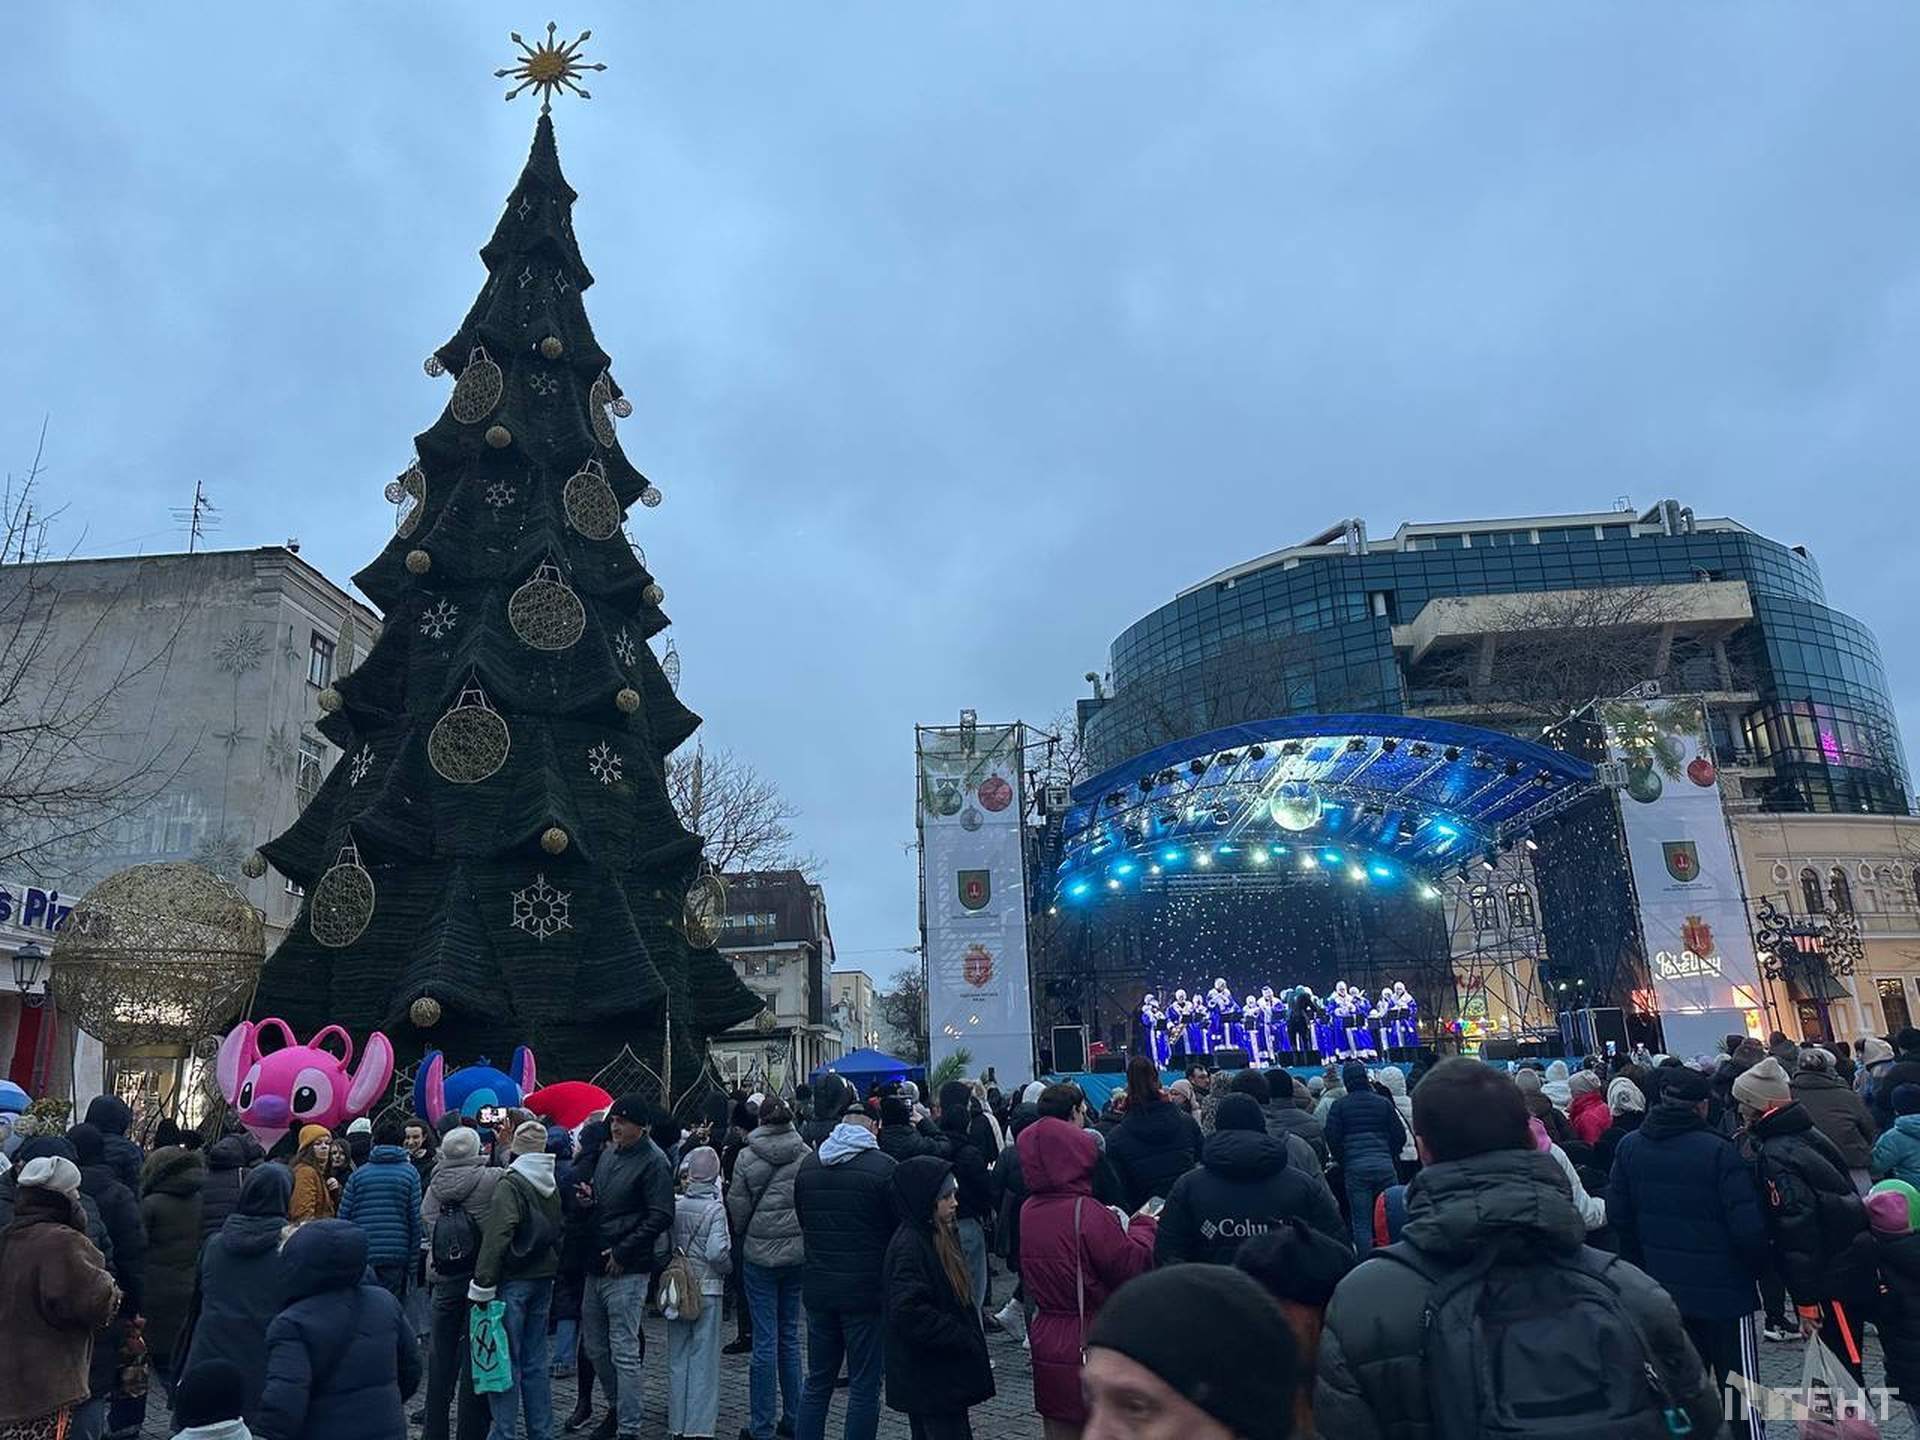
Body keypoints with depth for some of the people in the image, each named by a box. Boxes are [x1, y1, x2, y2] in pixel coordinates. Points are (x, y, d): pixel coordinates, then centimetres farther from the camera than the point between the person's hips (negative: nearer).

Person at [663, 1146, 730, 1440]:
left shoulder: (674, 1206, -3)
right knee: (703, 1357, 6)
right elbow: (717, 1252, -18)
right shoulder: (715, 1209, -13)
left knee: (677, 1357, 14)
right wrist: (727, 1268, 1)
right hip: (707, 1289, -3)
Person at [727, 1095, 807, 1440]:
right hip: (798, 1252, 3)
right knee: (790, 1335, 15)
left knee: (765, 1340, 3)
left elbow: (737, 1206, -1)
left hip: (759, 1254, -3)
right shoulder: (806, 1154, -3)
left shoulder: (747, 1157, -8)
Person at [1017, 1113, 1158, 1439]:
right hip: (1092, 1346, -6)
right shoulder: (1087, 1213, -22)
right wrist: (1144, 1226, 2)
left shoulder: (1028, 1211, -1)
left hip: (1046, 1348, 6)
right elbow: (1133, 1266, -17)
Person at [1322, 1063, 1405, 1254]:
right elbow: (1400, 1135, 8)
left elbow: (1332, 1139, -2)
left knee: (1361, 1222, 2)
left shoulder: (1339, 1105, 1)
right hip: (1384, 1165, 2)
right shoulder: (1383, 1102, 7)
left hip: (1355, 1167, -2)